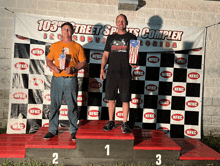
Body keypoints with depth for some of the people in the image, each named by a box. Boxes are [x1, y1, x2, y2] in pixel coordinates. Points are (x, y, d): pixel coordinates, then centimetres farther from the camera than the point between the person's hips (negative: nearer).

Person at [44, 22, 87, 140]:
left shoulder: (77, 47, 9)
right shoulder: (55, 46, 15)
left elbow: (83, 62, 5)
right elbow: (49, 60, 15)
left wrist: (73, 69, -11)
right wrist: (54, 67, -6)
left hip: (71, 79, -1)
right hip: (57, 79, 2)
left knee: (72, 106, 1)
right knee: (54, 105, 3)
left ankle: (73, 131, 13)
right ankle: (53, 130, 16)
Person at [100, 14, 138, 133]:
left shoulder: (131, 37, 8)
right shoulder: (111, 38, 15)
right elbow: (105, 55, 14)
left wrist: (135, 63, -17)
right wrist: (102, 69, 3)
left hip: (125, 74, -2)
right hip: (111, 73, 3)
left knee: (125, 99, 0)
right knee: (110, 98, 6)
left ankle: (124, 124, 12)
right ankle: (111, 122, 20)